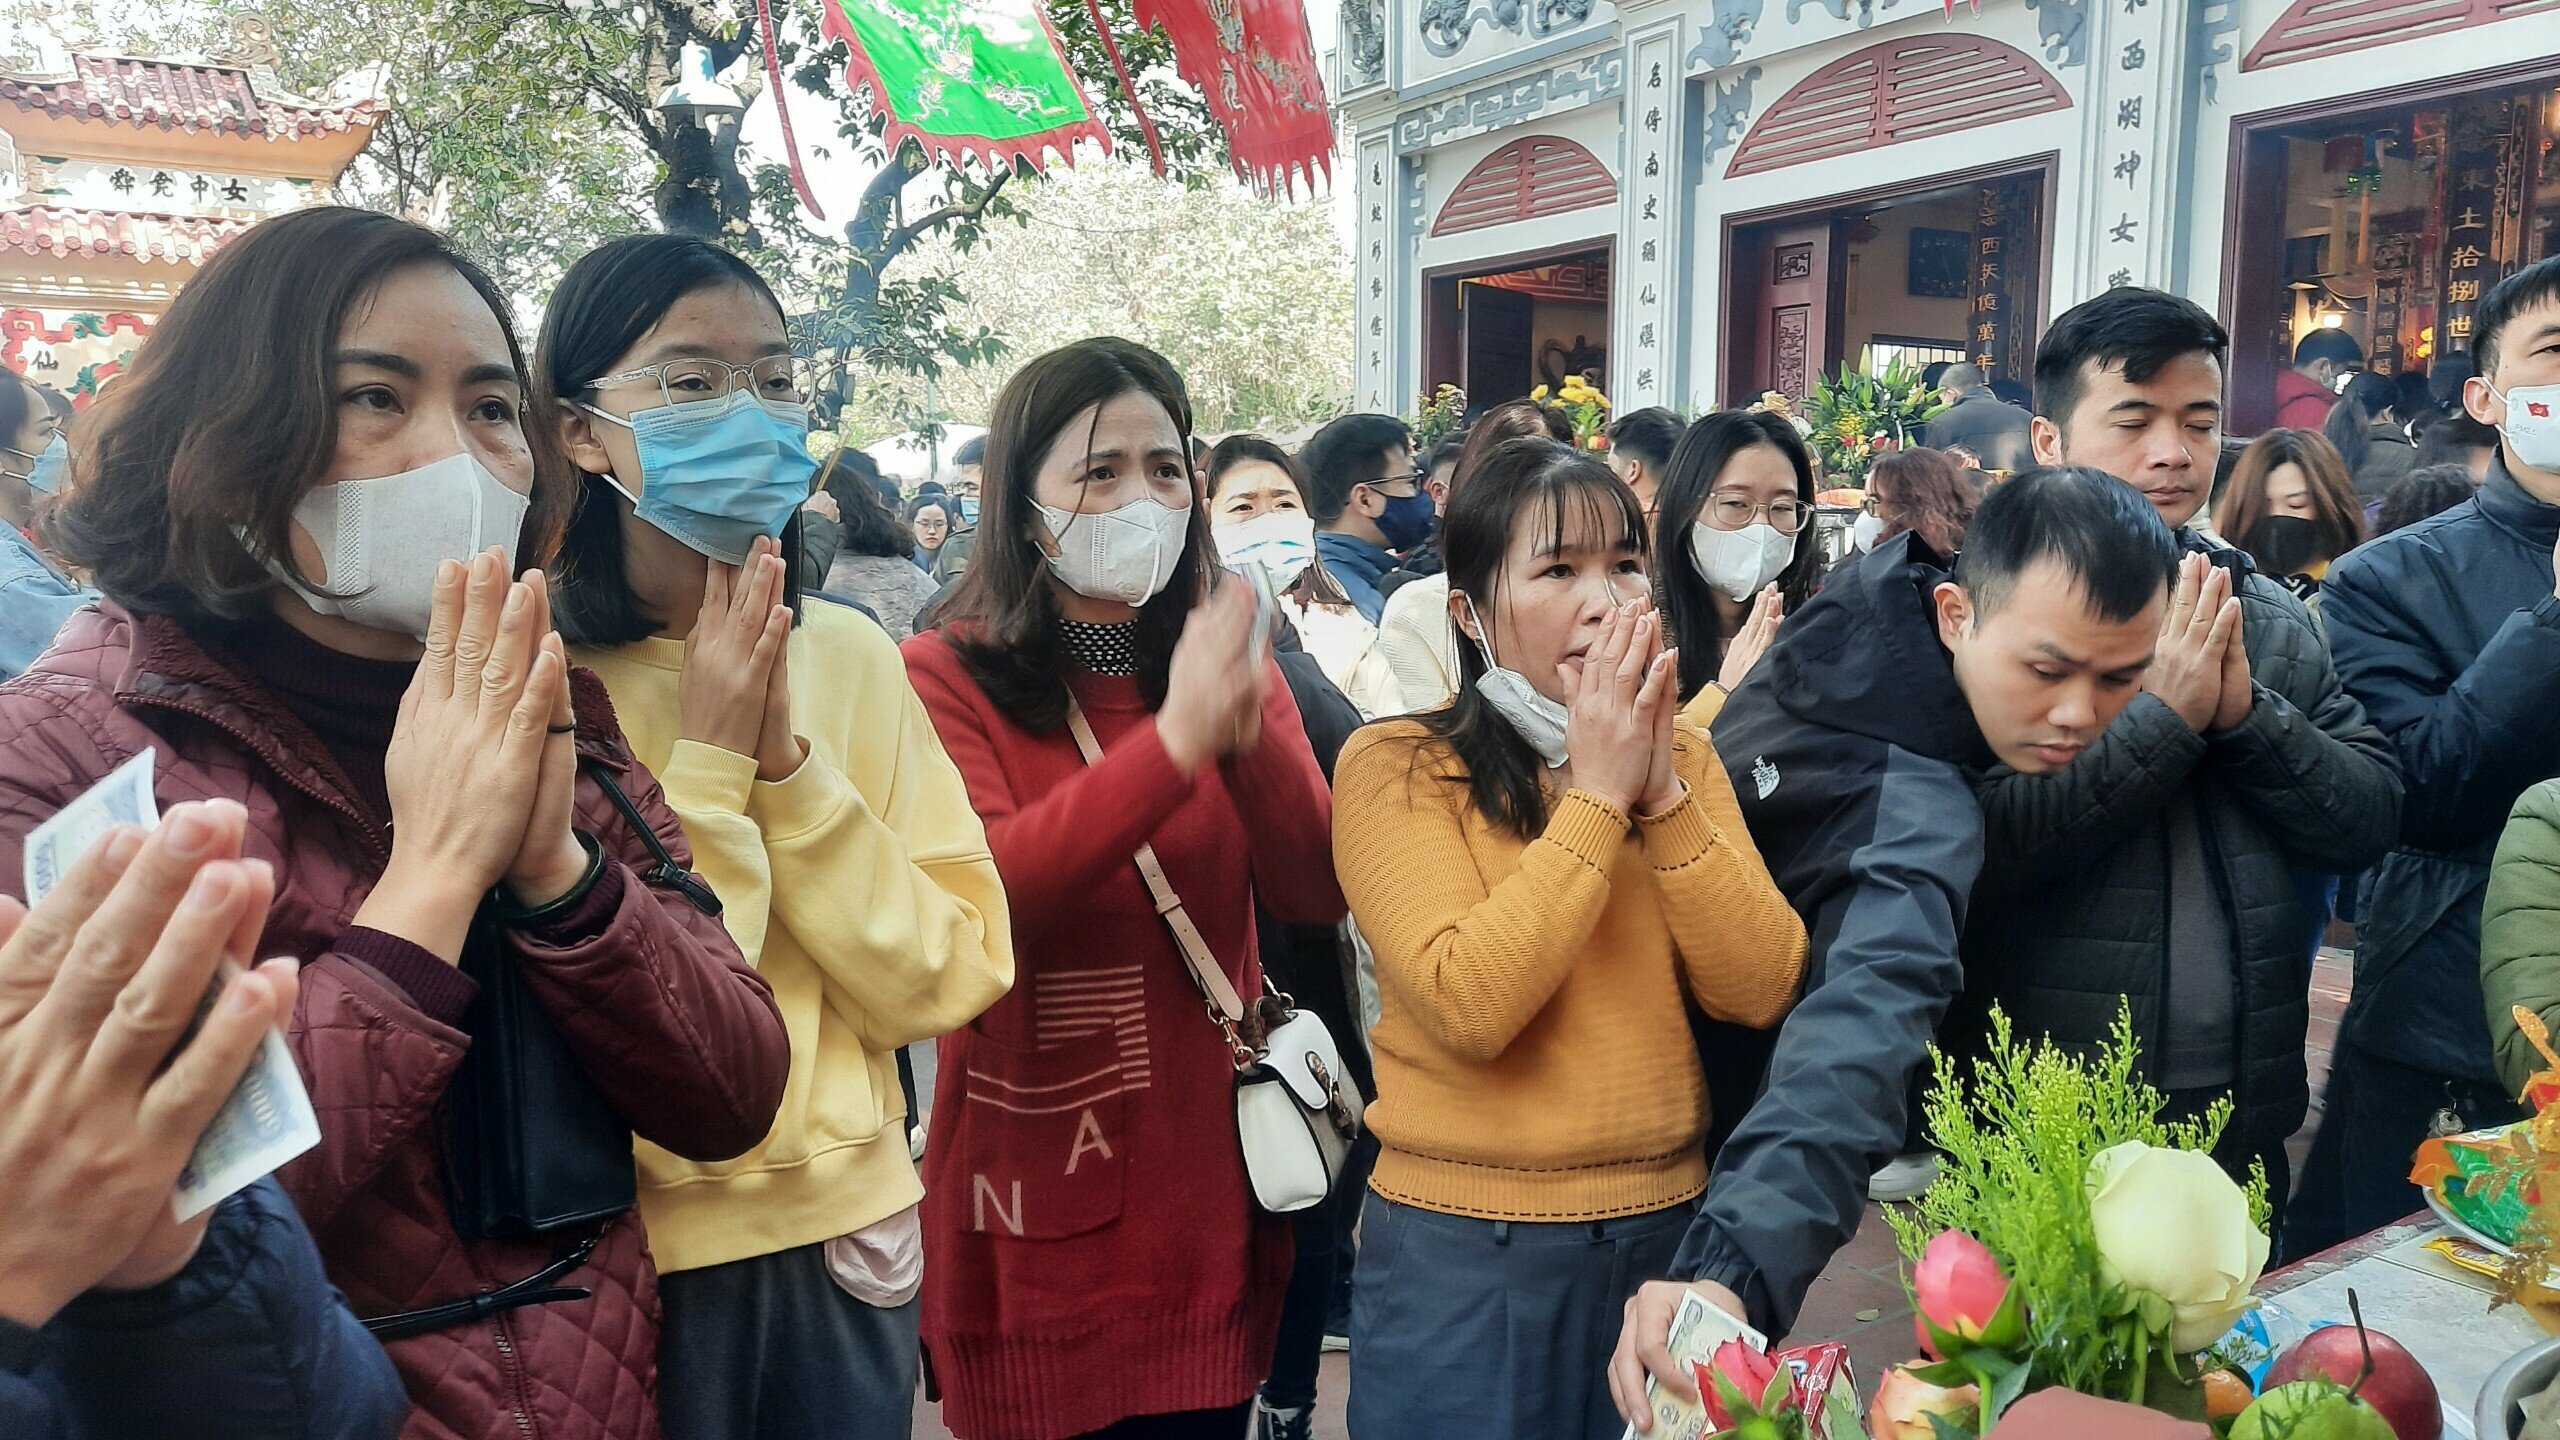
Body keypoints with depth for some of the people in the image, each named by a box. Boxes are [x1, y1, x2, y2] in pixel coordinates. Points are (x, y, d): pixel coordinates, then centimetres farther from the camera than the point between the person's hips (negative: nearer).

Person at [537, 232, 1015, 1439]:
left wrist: (787, 762, -15)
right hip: (623, 1251, -3)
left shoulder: (851, 653, -1)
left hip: (846, 1228, 4)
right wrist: (708, 762, -19)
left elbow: (948, 978, -6)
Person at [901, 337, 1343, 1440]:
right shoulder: (945, 677, -8)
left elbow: (1315, 895, -5)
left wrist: (1245, 727, -22)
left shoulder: (1228, 664, 7)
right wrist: (1173, 742, -34)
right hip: (1035, 1205, -3)